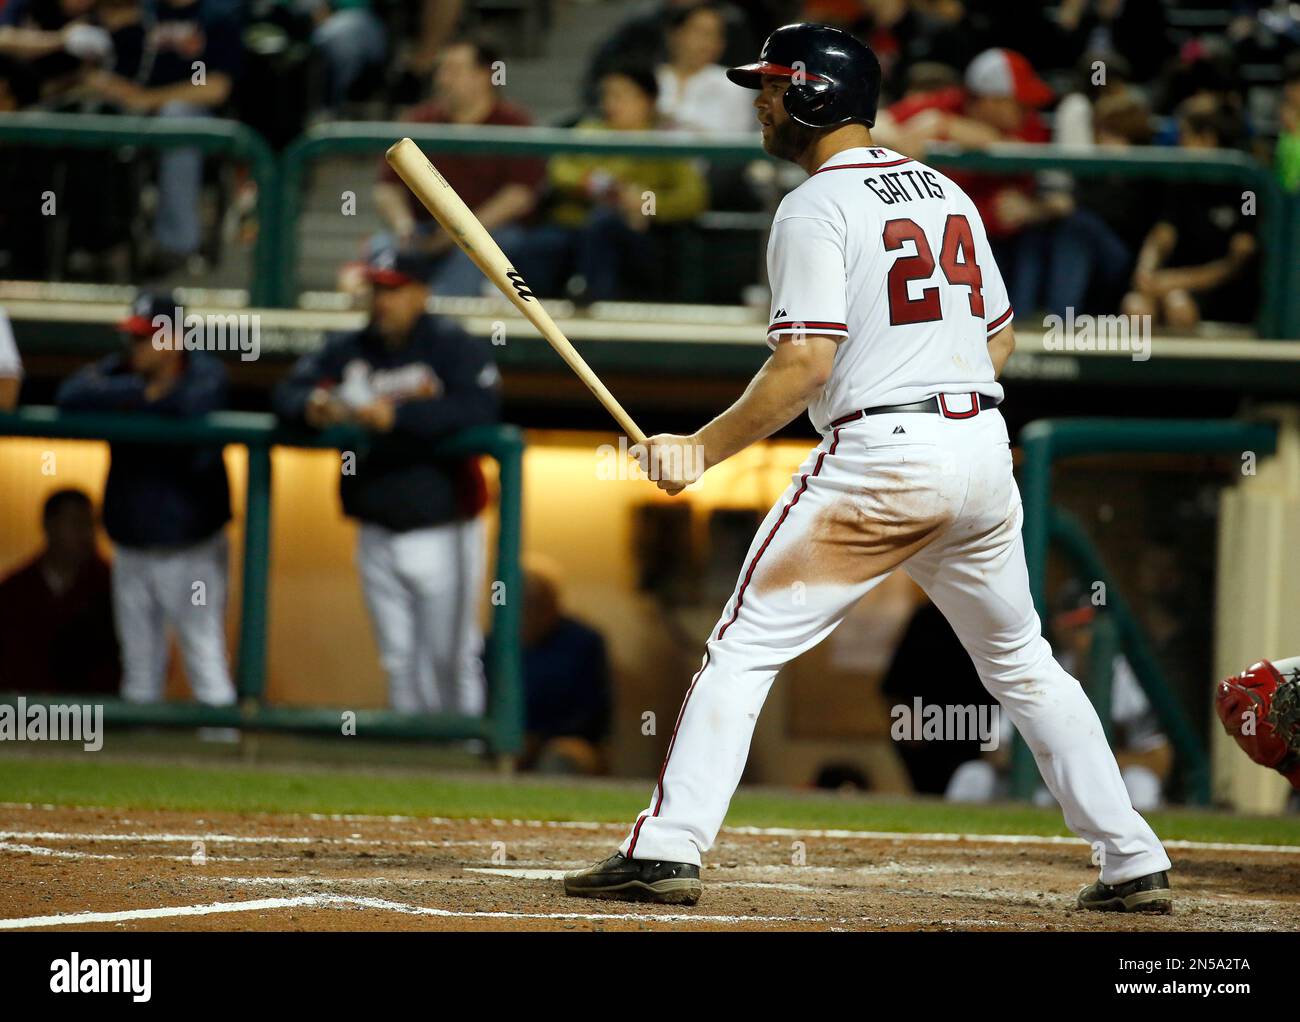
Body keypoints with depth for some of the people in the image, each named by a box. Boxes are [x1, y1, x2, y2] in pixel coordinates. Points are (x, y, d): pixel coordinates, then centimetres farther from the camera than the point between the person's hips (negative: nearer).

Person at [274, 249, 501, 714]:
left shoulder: (454, 346, -9)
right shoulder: (349, 350, 9)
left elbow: (479, 407, -25)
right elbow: (288, 393, 8)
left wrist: (397, 415, -32)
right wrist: (311, 406, -17)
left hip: (441, 531, -5)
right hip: (377, 533, 5)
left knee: (450, 659, 0)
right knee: (401, 663, 11)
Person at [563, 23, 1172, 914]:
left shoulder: (816, 207, -7)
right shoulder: (948, 193, 16)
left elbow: (805, 364, -16)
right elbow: (1001, 338, 21)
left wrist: (704, 449, -11)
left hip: (878, 457, -7)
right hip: (986, 451, 7)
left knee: (746, 647, -1)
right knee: (1022, 665, 17)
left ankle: (667, 850, -9)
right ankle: (1136, 864, 13)